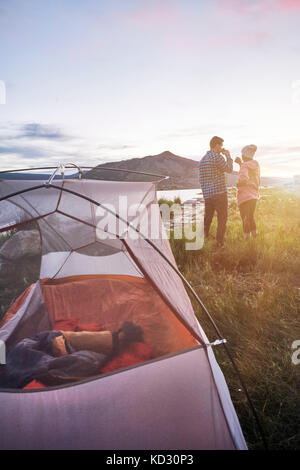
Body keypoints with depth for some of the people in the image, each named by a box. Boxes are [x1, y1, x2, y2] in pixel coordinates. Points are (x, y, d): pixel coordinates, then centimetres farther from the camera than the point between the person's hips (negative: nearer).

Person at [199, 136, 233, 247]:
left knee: (207, 219, 12)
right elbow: (229, 169, -2)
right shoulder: (217, 157, -11)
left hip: (207, 195, 8)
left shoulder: (202, 159, 15)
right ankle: (219, 243, 0)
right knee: (222, 220, 0)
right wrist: (228, 155, 9)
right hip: (219, 193, -7)